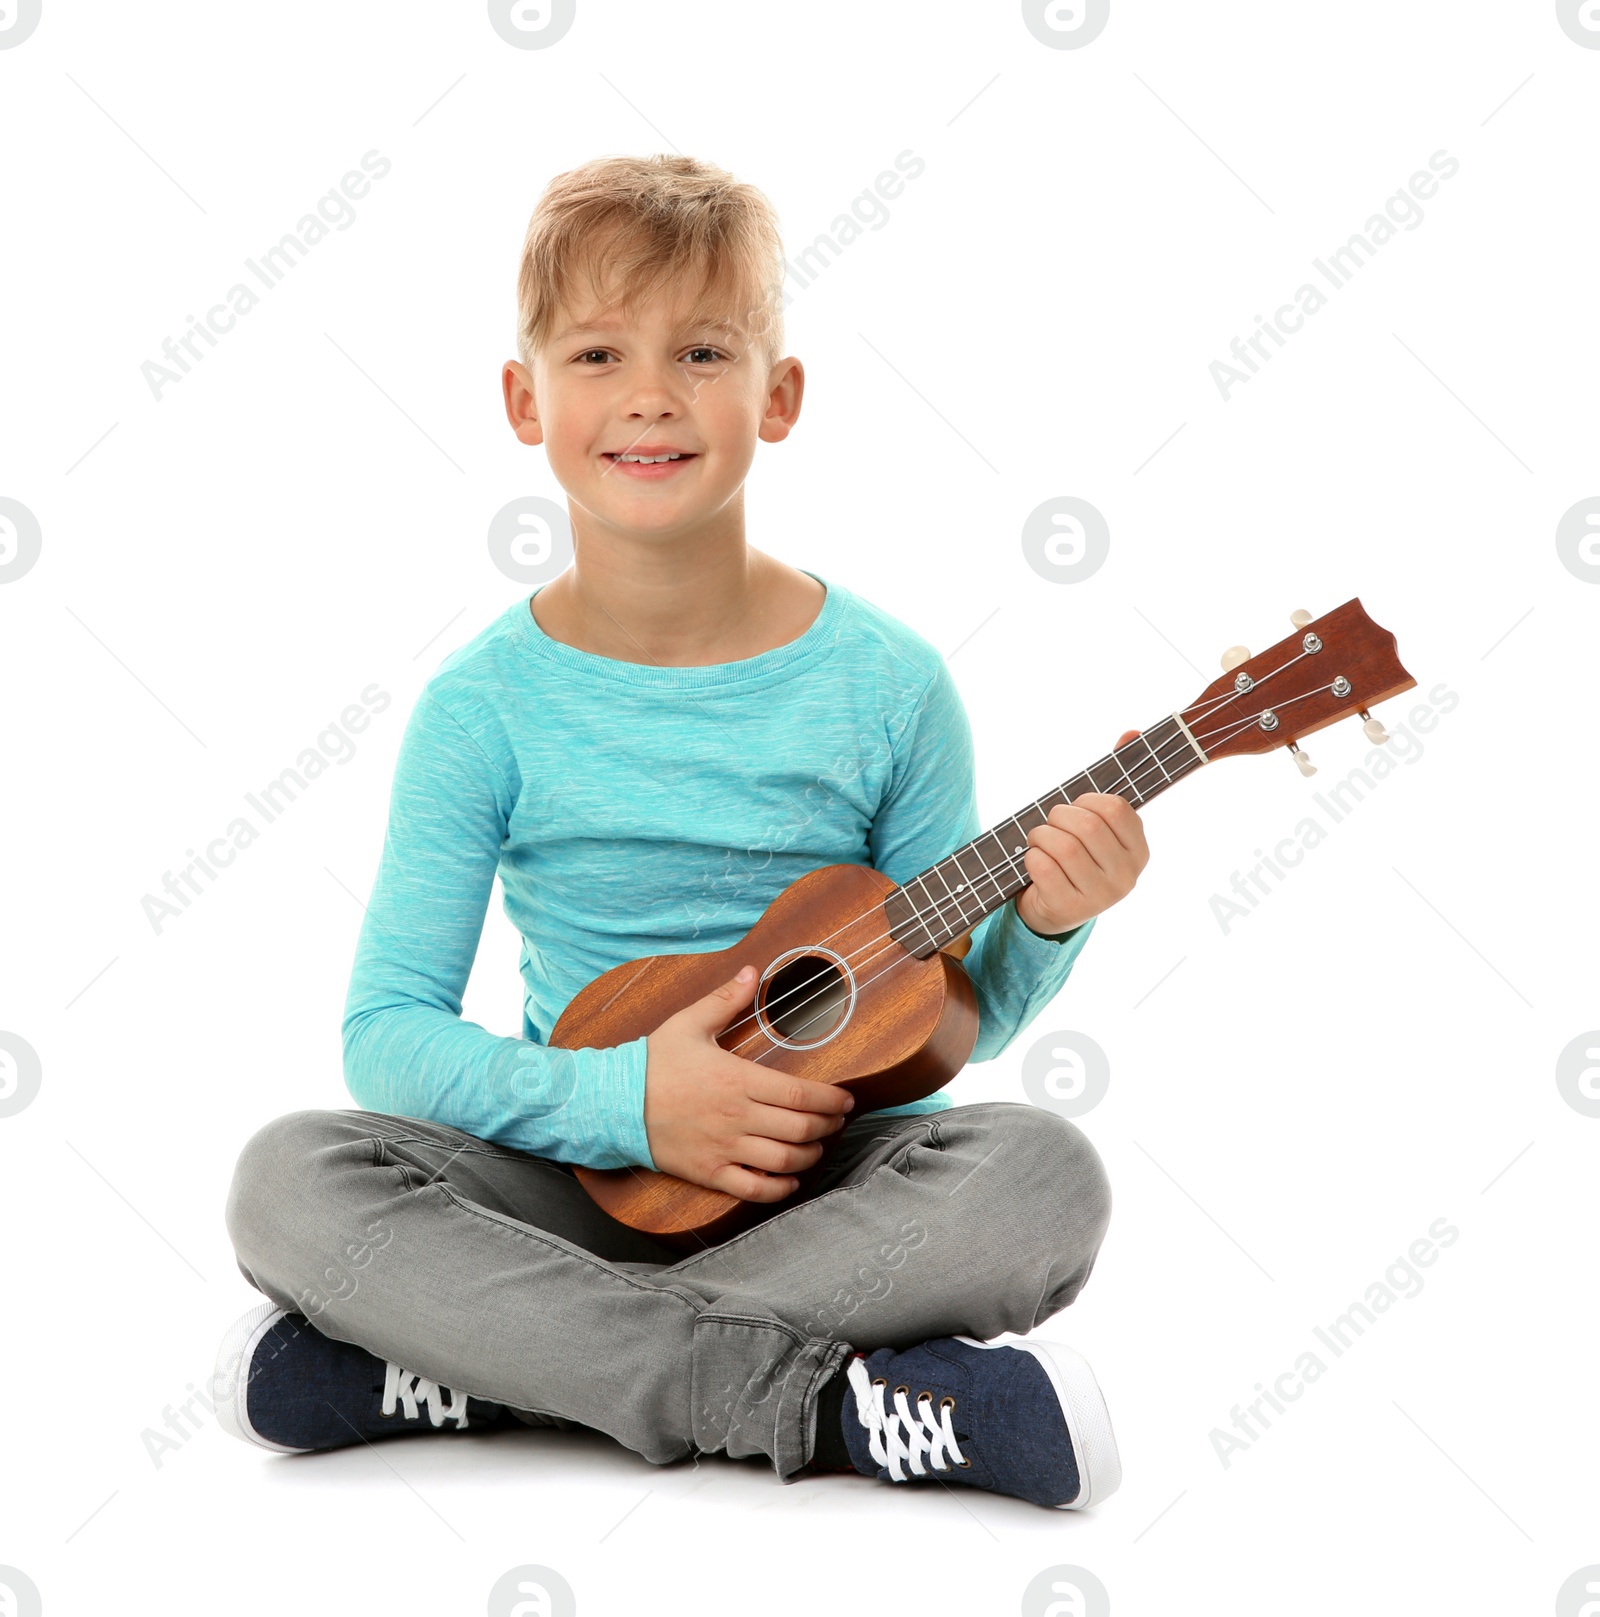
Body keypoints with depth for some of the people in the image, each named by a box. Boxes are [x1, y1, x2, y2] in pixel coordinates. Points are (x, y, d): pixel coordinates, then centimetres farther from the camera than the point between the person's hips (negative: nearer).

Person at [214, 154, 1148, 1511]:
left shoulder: (883, 683, -5)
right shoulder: (487, 705, -5)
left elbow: (956, 1019, 3)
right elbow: (390, 1029, -6)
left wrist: (1041, 926, -19)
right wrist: (623, 1097, -21)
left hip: (836, 1171, 0)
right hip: (586, 1173, 0)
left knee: (1042, 1175, -31)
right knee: (291, 1179, -25)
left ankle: (478, 1370, -24)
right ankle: (833, 1402, -29)